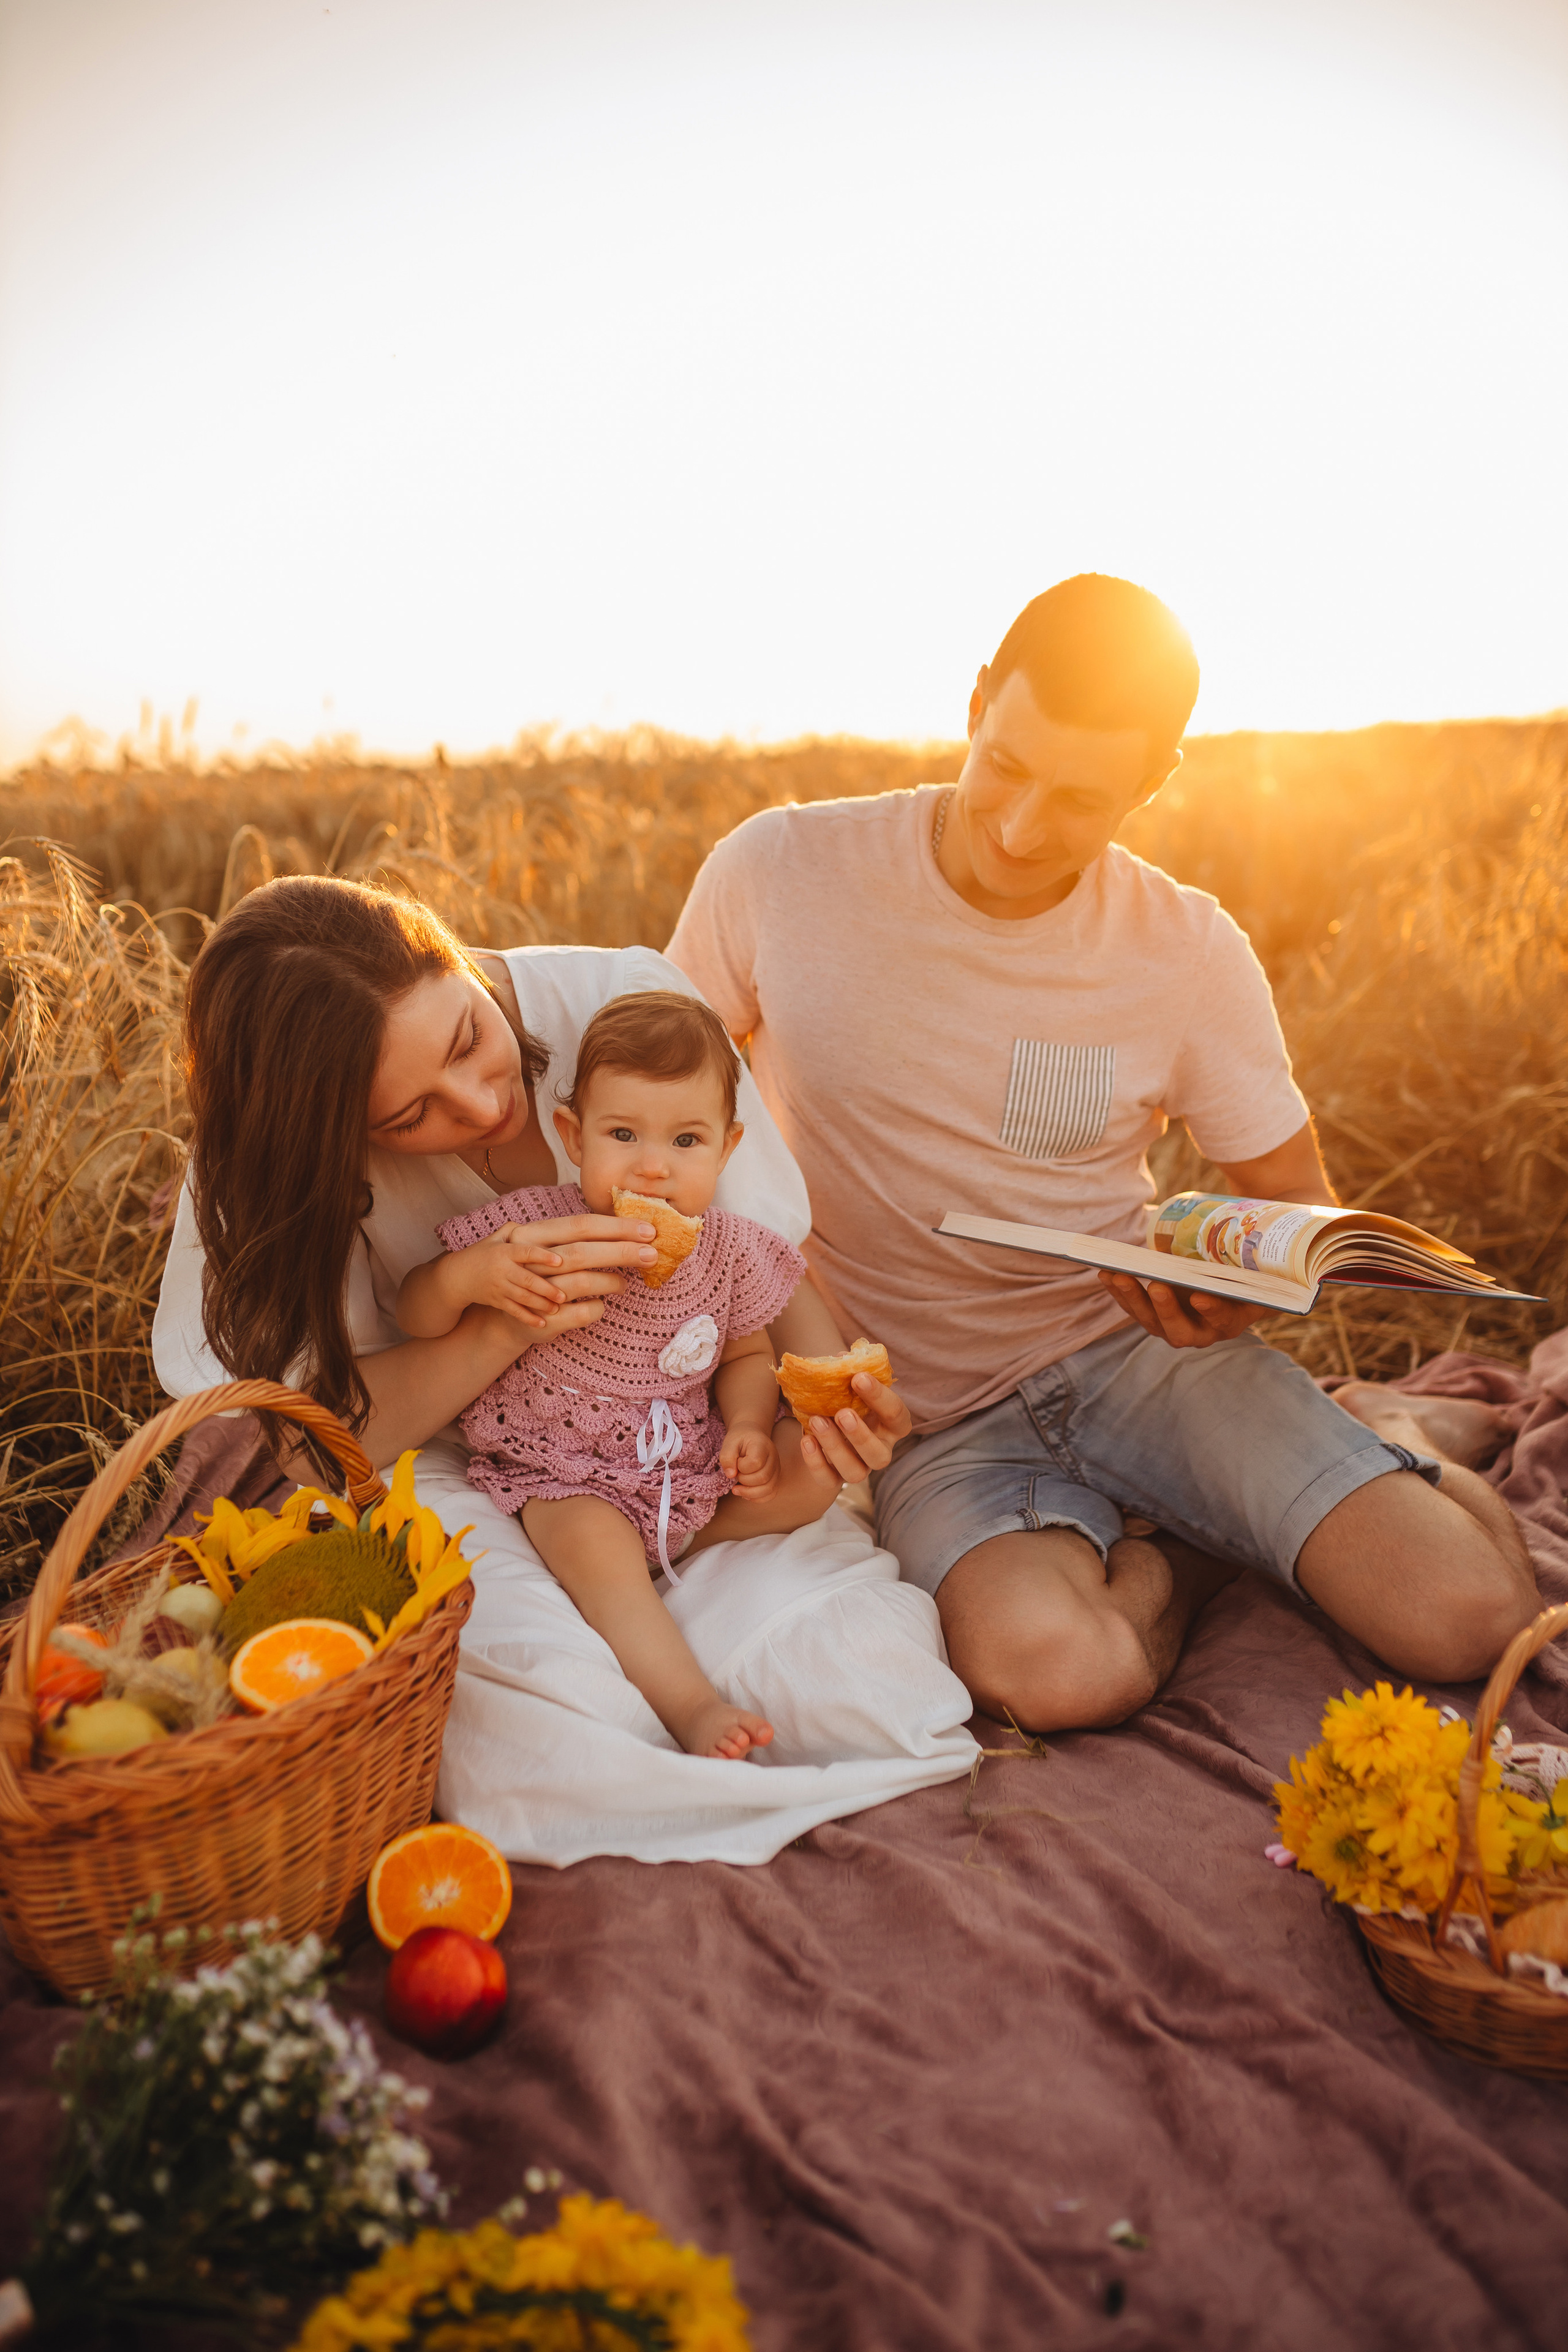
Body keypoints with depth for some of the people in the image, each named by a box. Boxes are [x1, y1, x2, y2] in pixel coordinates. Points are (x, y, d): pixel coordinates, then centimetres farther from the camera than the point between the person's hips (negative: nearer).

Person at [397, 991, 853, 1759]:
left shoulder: (730, 1251, -5)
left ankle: (672, 1540, -6)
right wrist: (465, 1277, -31)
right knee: (593, 1543, -34)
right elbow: (414, 1316, -8)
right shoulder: (533, 1226, -14)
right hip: (561, 1475, -4)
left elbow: (747, 1354, 12)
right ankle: (692, 1706, -32)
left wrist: (749, 1426, -9)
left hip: (691, 1468, 4)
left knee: (814, 1471, -9)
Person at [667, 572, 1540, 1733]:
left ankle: (1381, 1437, 16)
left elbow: (1297, 1206, 6)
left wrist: (1241, 1289, -19)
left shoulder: (1191, 951, -6)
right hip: (932, 1415, 0)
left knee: (1473, 1618, -18)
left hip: (1142, 1346, 1)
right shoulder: (778, 873, -9)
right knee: (1057, 1673, -32)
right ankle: (1182, 1543, 2)